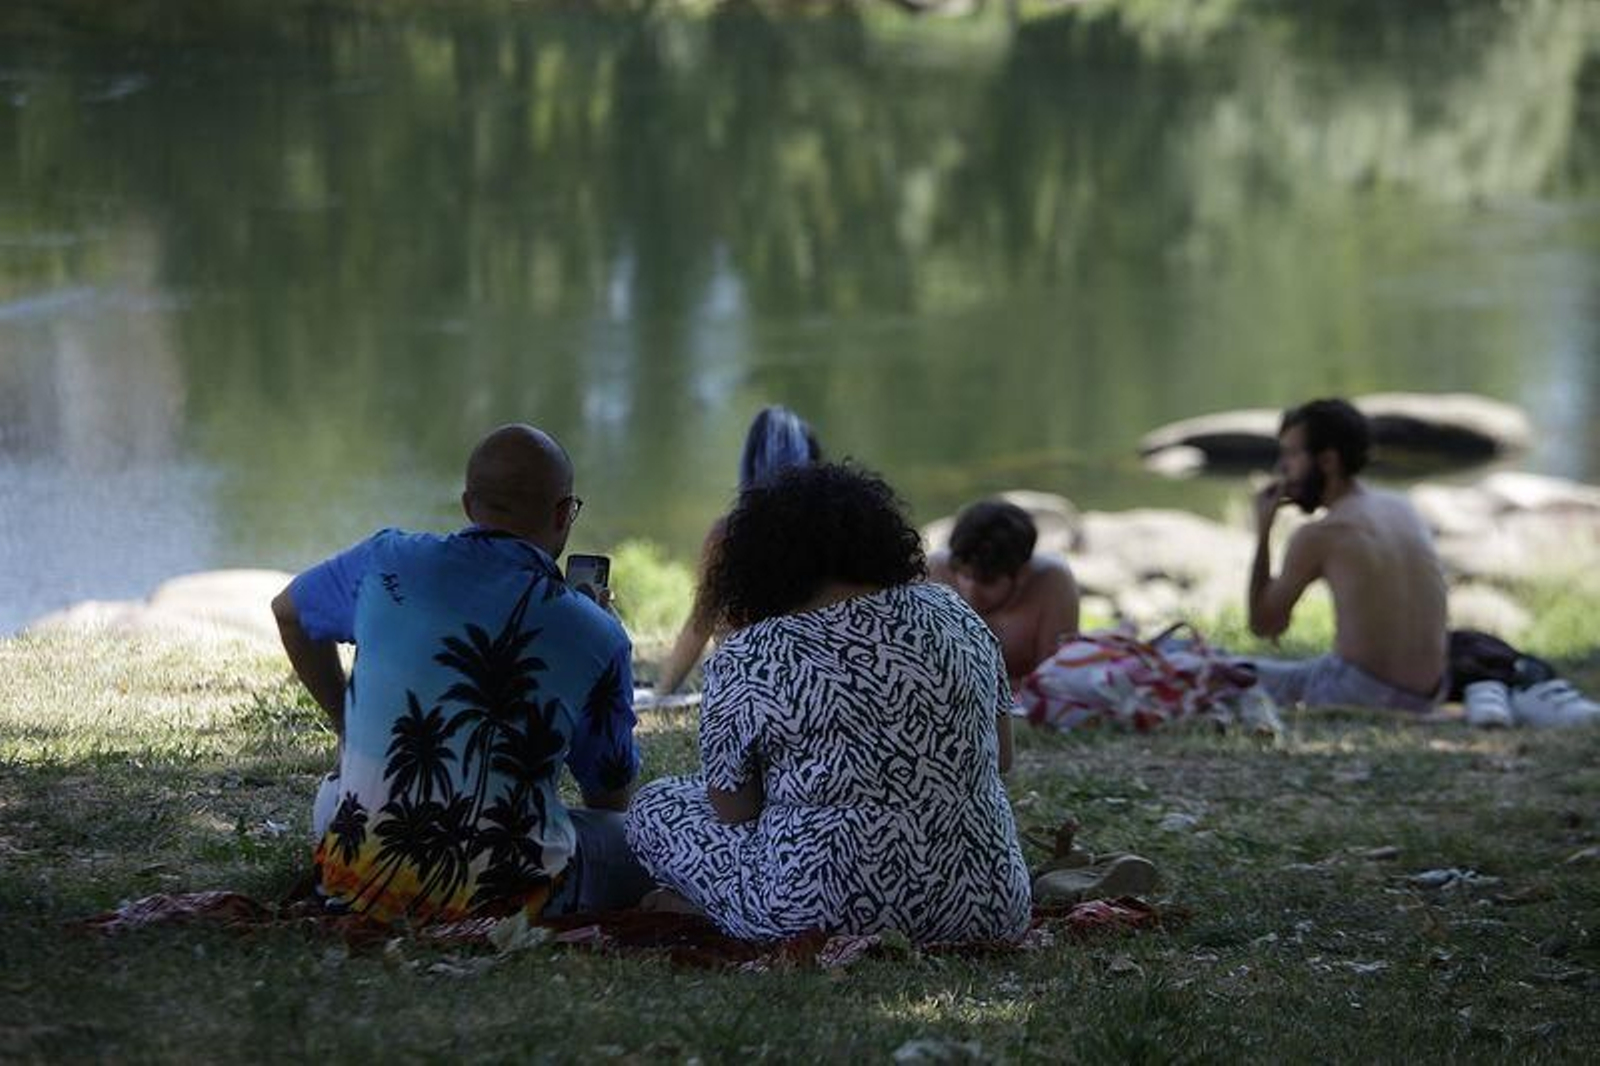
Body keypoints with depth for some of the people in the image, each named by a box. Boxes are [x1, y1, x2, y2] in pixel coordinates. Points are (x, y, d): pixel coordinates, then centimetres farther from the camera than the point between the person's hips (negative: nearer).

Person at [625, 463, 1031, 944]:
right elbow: (1002, 755, 13)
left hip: (823, 914, -5)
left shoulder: (744, 661, -9)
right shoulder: (954, 615, 3)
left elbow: (733, 810, -1)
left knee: (656, 808, 15)